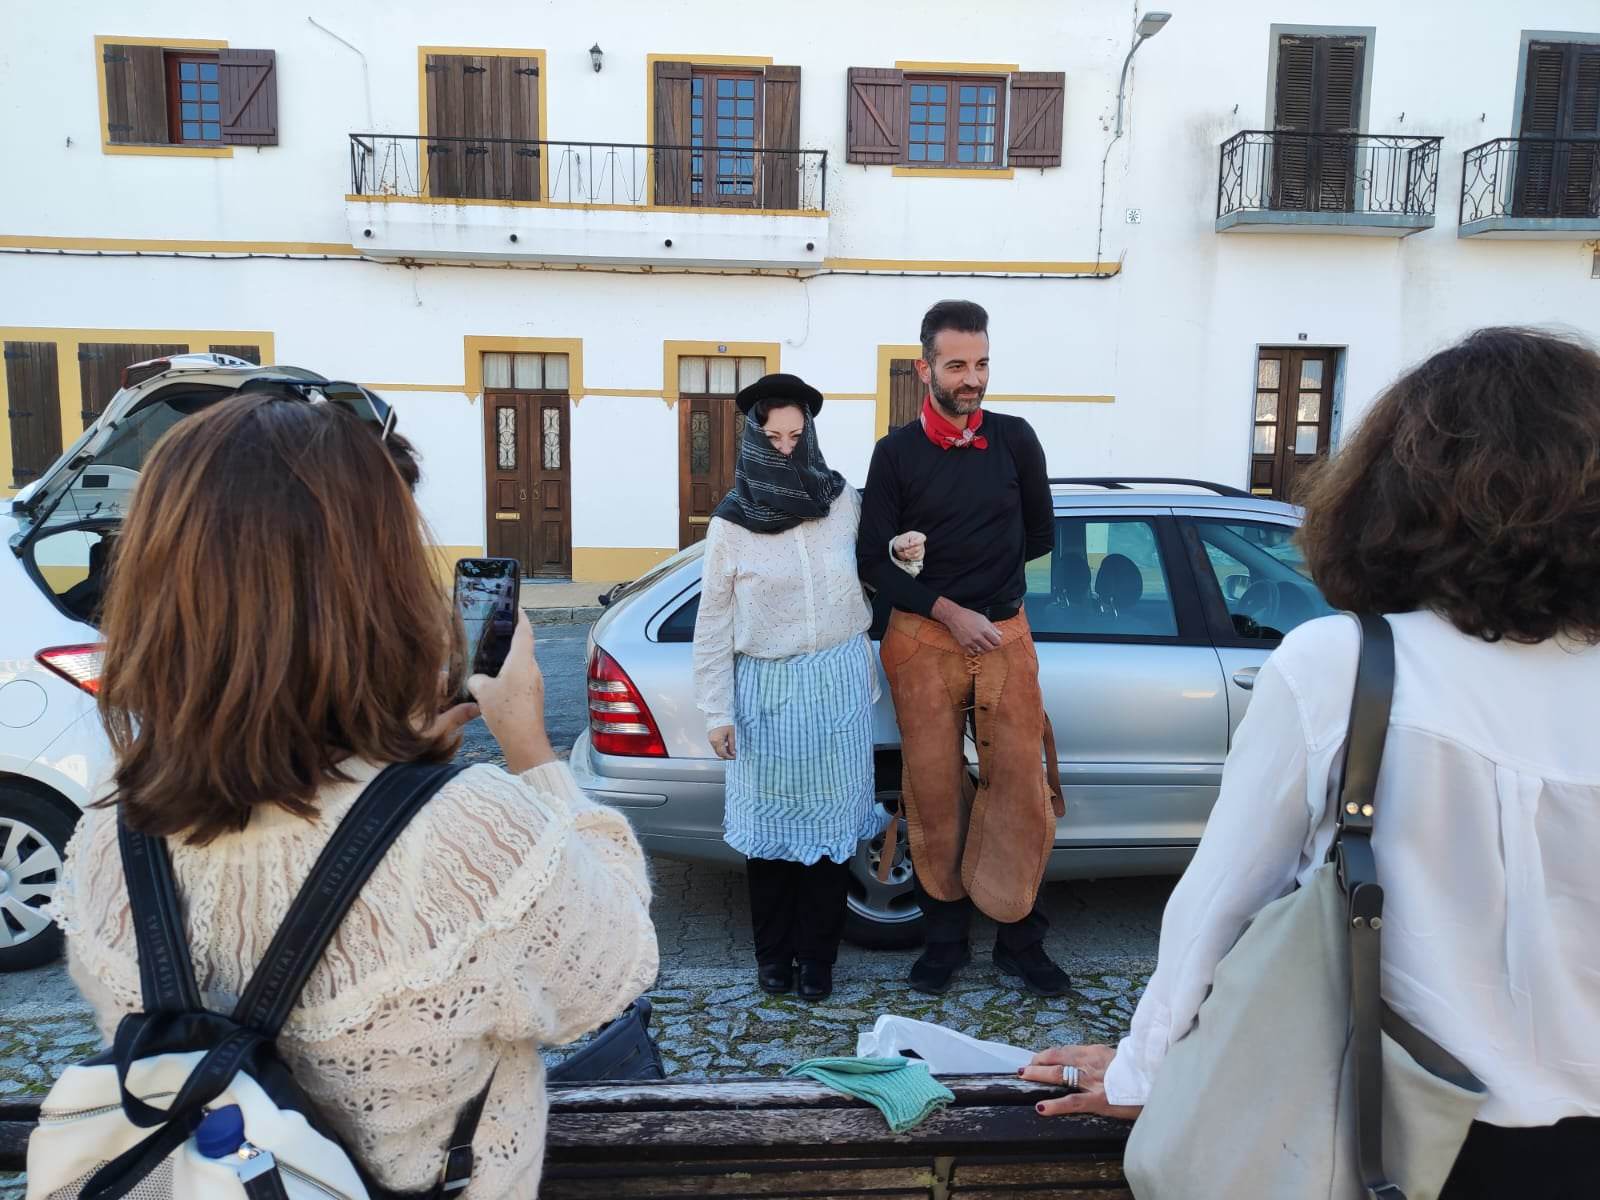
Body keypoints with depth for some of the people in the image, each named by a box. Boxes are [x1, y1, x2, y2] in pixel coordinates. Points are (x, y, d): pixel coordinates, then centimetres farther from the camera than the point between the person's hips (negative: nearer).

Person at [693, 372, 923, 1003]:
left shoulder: (844, 501, 1)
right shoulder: (730, 524, -4)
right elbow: (713, 625, -2)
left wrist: (900, 554, -2)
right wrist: (717, 712, -3)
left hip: (839, 683, 1)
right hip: (767, 688, -1)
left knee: (830, 819, 6)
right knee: (770, 821, 8)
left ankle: (817, 958, 21)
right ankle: (773, 955, 26)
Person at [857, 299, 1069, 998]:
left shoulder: (1014, 439, 4)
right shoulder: (897, 453, 0)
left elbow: (1040, 535, 13)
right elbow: (873, 561, -1)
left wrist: (945, 566, 8)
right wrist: (951, 609, -11)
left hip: (1005, 634, 1)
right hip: (923, 640, -1)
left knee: (1019, 789, 2)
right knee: (933, 793, 5)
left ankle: (1018, 937, 18)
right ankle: (946, 935, 22)